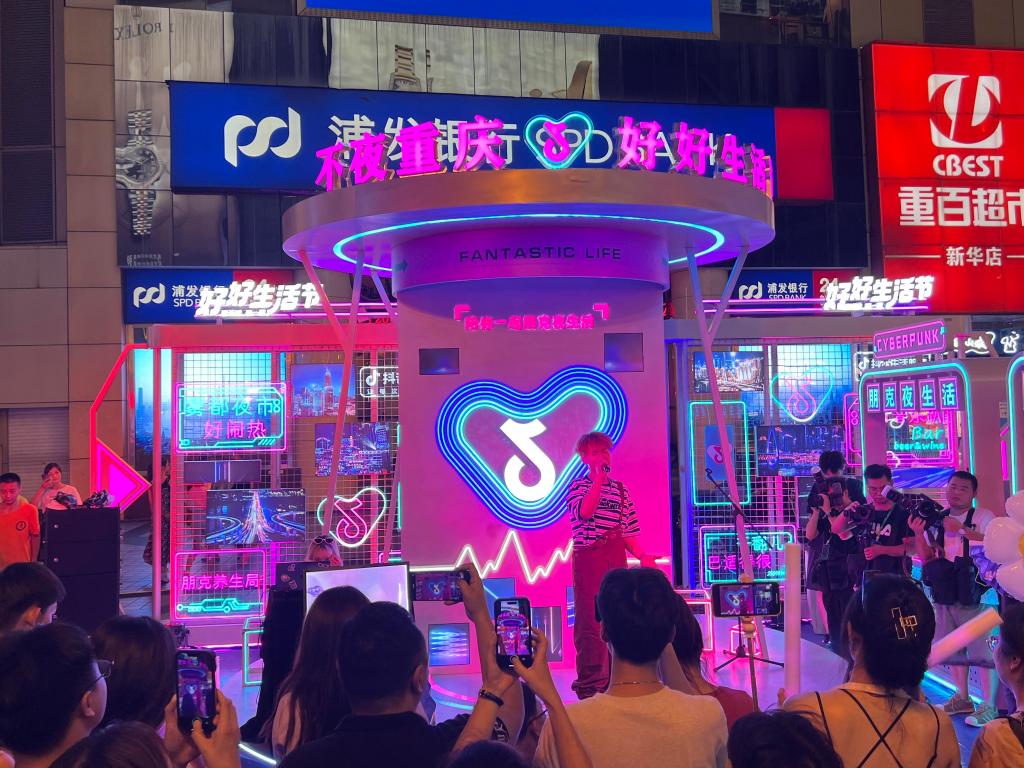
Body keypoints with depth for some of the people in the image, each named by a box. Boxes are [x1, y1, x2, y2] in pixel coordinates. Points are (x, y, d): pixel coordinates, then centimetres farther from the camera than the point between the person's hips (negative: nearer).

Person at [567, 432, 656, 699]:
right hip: (589, 557, -5)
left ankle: (611, 676, 18)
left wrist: (641, 555, 2)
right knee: (591, 620, -6)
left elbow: (627, 530, 15)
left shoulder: (620, 489, 15)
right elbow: (585, 511, -22)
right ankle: (589, 682, 0)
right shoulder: (579, 486, 0)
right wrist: (599, 477, -18)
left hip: (616, 558, 5)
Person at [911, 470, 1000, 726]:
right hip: (945, 594, 5)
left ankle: (989, 706, 1)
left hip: (975, 594, -5)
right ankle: (962, 698, 26)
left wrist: (961, 529, -23)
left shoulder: (983, 517, -3)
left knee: (983, 650, -7)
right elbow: (926, 559, 8)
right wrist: (919, 534, -9)